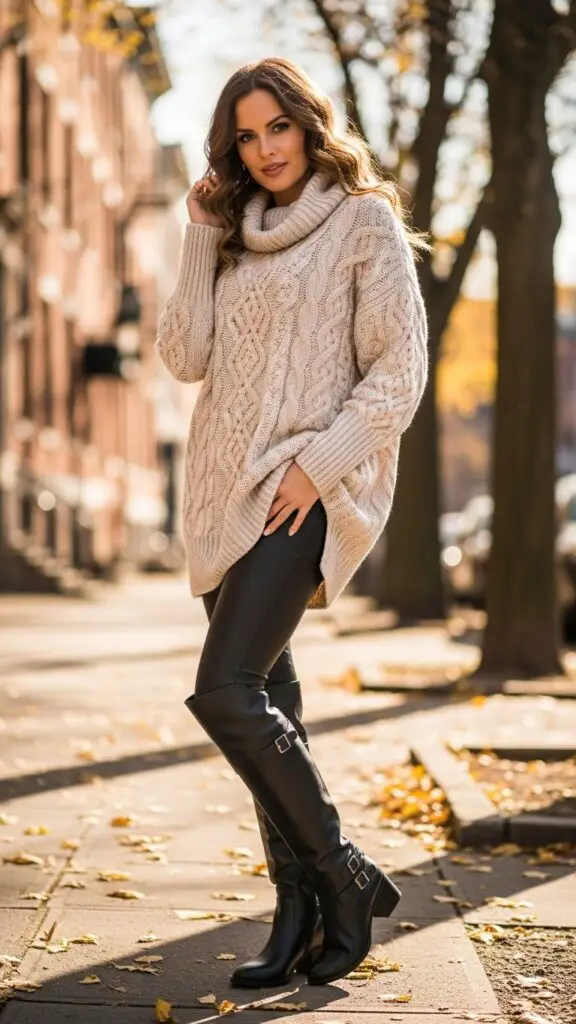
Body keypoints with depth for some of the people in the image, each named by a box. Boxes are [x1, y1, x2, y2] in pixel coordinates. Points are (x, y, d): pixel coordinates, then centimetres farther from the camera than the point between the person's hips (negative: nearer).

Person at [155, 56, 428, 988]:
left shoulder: (364, 222, -1)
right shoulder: (237, 238, 17)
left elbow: (399, 370, -8)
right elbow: (185, 358, 8)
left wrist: (321, 463, -16)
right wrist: (200, 242, 3)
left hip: (305, 490, -7)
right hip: (226, 490, 7)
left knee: (226, 692, -18)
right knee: (262, 704, 5)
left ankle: (342, 875, -4)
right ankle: (302, 912, 12)